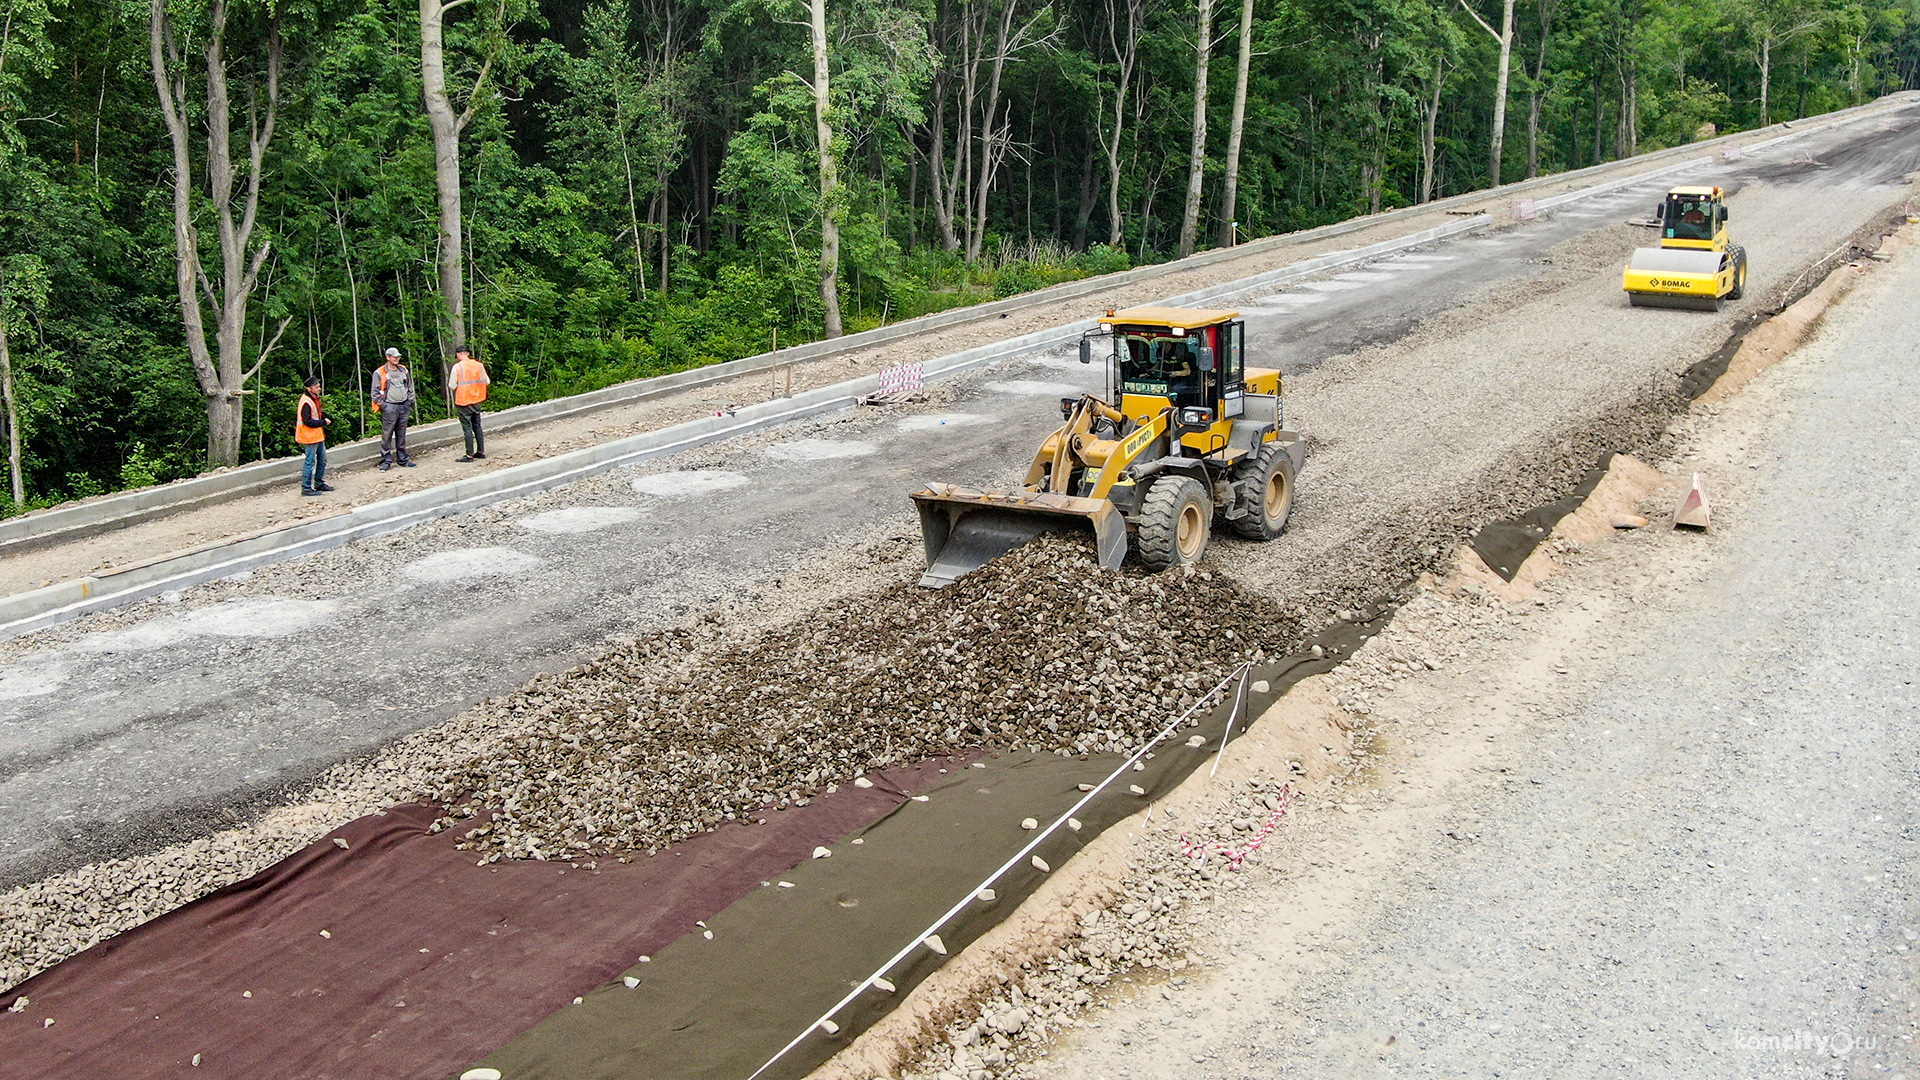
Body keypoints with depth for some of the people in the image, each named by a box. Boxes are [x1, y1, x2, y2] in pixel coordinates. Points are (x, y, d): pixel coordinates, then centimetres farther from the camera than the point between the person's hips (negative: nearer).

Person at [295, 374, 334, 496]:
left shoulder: (315, 398, 11)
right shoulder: (306, 402, -20)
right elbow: (308, 421, -24)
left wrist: (327, 418, 5)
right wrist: (323, 422, -18)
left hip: (318, 436, 10)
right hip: (310, 437, -10)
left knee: (322, 459, 17)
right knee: (310, 462, -5)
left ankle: (319, 483, 29)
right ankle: (306, 487, 1)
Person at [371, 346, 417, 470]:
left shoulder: (404, 370, 13)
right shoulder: (380, 373, -2)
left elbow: (410, 387, 21)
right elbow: (375, 392, -2)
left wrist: (410, 402, 11)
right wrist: (382, 405, -9)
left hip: (404, 406, 5)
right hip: (389, 407, -5)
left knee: (401, 435, 11)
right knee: (387, 436, -5)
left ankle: (403, 459, 17)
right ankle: (386, 461, -1)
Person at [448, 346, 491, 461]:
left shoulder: (457, 367, -13)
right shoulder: (478, 365, 2)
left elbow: (452, 386, -12)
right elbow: (486, 382, 8)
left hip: (463, 401, -5)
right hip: (476, 401, 5)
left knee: (467, 428, -1)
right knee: (477, 426, 14)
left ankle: (470, 455, 0)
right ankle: (481, 452, 18)